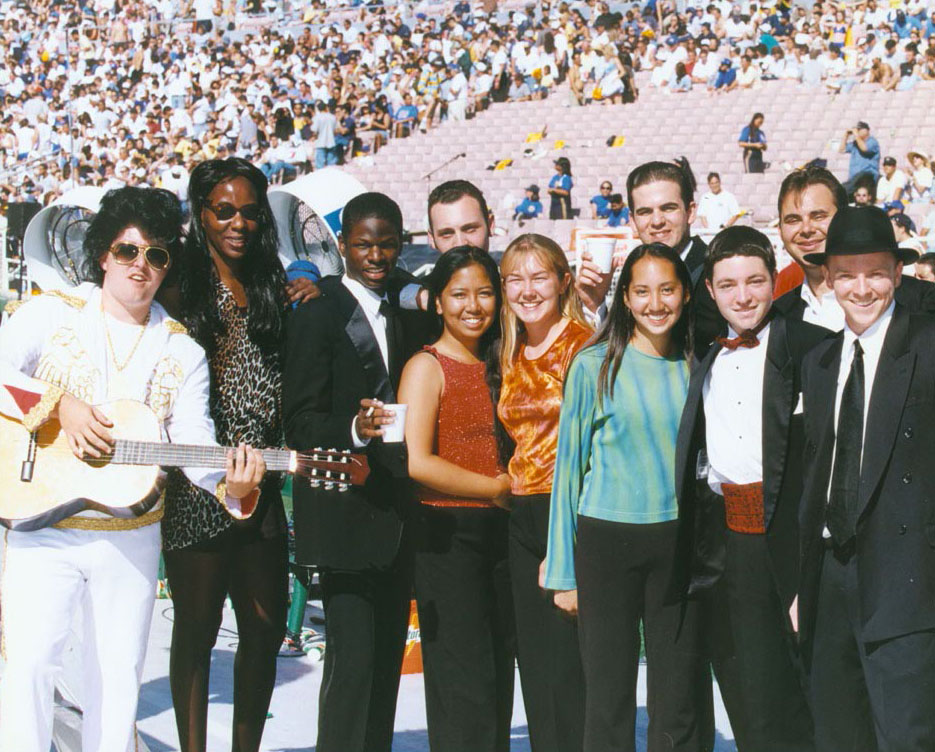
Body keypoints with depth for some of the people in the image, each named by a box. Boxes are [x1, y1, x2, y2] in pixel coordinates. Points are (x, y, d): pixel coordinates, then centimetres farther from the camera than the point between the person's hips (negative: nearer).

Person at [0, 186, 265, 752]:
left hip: (132, 535, 2)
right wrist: (60, 404, -22)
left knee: (120, 672, 8)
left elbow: (194, 442, -4)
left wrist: (229, 480, -24)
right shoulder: (53, 313, 1)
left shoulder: (182, 351, 6)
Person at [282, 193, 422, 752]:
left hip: (396, 514, 7)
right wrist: (356, 429, -27)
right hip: (347, 513, -7)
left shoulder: (402, 317, 18)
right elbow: (301, 421, -10)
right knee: (353, 659, -10)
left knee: (388, 658, 9)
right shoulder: (318, 315, -4)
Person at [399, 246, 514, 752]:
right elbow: (417, 462, -17)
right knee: (464, 683, -5)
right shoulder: (427, 366, -6)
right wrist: (497, 488, -10)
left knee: (499, 683, 10)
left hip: (497, 534, 7)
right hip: (448, 534, -7)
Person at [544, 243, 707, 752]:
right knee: (609, 693, 2)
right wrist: (562, 567, -1)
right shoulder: (594, 367, -2)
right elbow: (569, 464, 1)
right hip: (608, 538, -2)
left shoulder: (695, 367, 6)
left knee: (679, 696, 6)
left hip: (678, 540, 3)